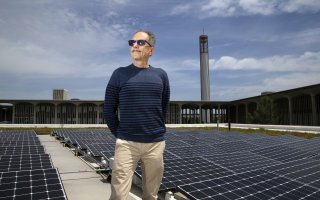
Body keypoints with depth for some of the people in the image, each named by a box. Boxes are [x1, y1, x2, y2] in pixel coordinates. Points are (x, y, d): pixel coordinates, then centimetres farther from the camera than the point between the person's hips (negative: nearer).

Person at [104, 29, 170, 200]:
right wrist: (120, 135, 1)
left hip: (156, 144, 2)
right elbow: (109, 110, 4)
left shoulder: (161, 75, 7)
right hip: (126, 144, -2)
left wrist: (158, 131, 12)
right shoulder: (120, 74, 2)